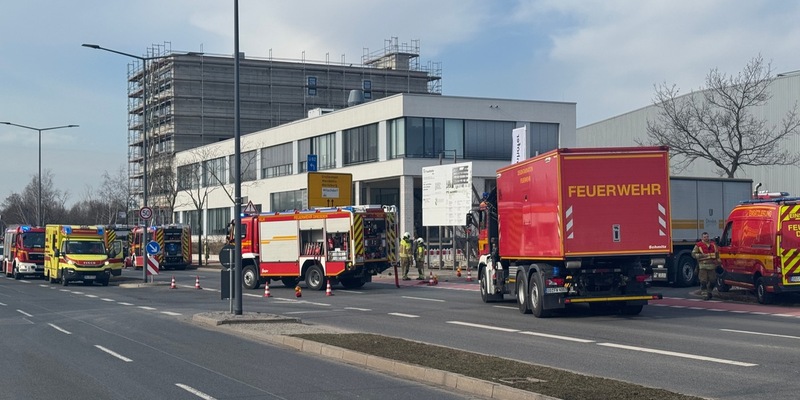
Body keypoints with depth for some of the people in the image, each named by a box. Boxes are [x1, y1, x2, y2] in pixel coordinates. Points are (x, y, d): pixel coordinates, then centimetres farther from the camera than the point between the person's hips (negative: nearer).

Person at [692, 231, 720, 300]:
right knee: (703, 281, -8)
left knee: (713, 280, 6)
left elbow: (717, 253, 26)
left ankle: (709, 291, 27)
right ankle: (704, 294, -2)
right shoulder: (698, 245, 1)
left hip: (712, 265, 4)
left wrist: (718, 261, 19)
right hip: (703, 266, -4)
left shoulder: (713, 244, 16)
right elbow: (693, 254, -2)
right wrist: (701, 255, -16)